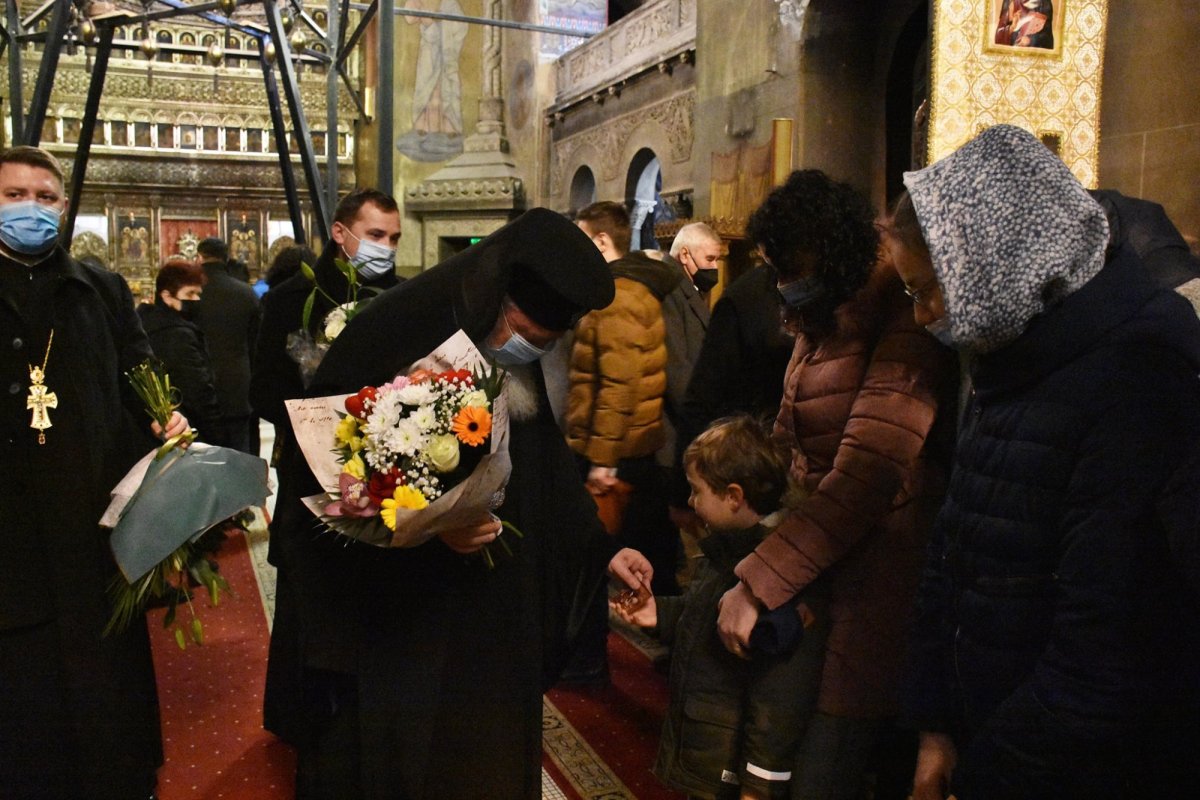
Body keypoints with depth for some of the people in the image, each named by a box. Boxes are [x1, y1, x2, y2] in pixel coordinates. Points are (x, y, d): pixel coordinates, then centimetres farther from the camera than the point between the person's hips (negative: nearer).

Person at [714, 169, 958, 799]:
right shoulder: (819, 322, 12)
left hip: (880, 574, -8)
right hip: (821, 562, 8)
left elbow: (867, 475, -24)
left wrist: (757, 583, -21)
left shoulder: (901, 314, -16)